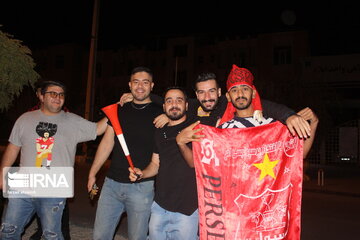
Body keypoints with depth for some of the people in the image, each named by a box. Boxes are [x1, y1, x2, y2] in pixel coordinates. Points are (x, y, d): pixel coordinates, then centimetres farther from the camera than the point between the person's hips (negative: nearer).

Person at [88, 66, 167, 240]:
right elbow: (107, 143, 13)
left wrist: (169, 118, -18)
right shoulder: (119, 110, 10)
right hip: (112, 183, 4)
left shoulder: (159, 113, -1)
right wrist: (92, 174, 12)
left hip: (141, 186, -3)